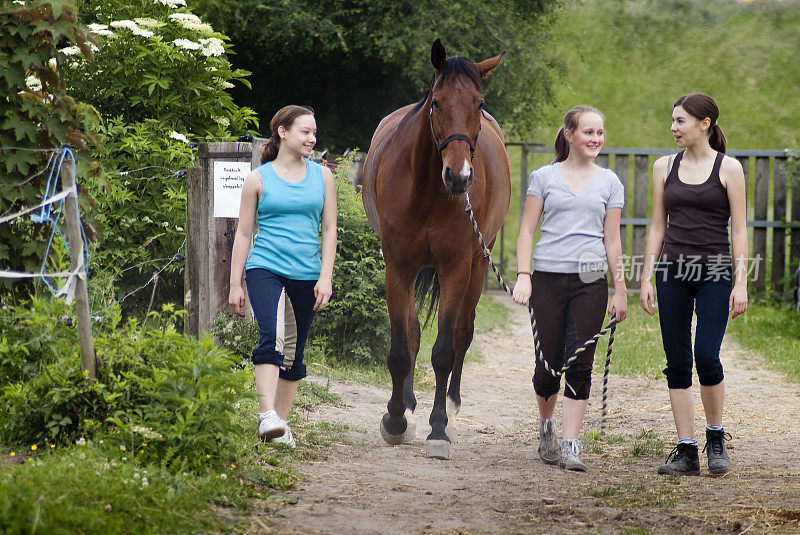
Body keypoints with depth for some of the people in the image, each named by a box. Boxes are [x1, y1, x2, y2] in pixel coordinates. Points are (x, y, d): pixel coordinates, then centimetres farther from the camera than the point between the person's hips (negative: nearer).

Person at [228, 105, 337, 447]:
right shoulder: (259, 179, 3)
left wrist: (325, 278, -1)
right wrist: (235, 285, 2)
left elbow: (329, 229, 10)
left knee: (294, 352, 7)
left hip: (306, 275, 3)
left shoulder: (322, 177, 10)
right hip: (265, 270, -3)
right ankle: (267, 416, -33)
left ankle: (281, 422, 18)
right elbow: (243, 234, 6)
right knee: (272, 336, -24)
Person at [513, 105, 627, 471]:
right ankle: (546, 424, 29)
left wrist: (620, 290, 8)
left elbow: (612, 240, 12)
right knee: (548, 363, 1)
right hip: (548, 279, -1)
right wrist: (523, 275, -6)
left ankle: (570, 445, -2)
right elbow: (526, 230, 5)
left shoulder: (609, 182, 11)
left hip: (590, 283, 1)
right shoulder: (545, 177, 6)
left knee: (580, 365, -5)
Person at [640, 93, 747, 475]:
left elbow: (739, 230, -2)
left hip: (714, 273, -4)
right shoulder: (664, 167, 9)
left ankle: (716, 438, 7)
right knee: (677, 362, 1)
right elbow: (658, 228, 13)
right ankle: (686, 450, 7)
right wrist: (647, 278, 7)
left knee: (706, 355, -14)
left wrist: (741, 282, -8)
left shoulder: (728, 168, -1)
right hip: (673, 272, 4)